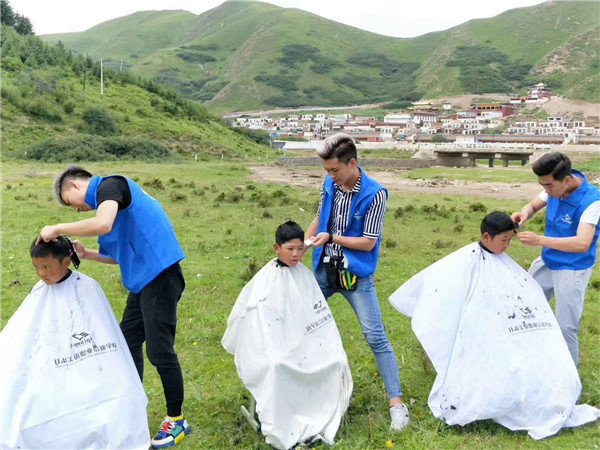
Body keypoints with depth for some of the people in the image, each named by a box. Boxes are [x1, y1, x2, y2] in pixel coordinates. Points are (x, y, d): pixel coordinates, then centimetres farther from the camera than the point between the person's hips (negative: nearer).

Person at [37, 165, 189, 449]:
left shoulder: (109, 184, -7)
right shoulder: (108, 199, 21)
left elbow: (103, 224, -28)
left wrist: (56, 229, -16)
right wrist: (87, 254, 13)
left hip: (159, 274, -10)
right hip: (142, 279, 10)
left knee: (159, 351, -2)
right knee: (128, 342, 18)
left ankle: (177, 421, 14)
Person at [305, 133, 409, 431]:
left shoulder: (374, 194, -17)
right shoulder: (329, 184, -2)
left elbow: (369, 242, -16)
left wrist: (331, 237, -18)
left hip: (356, 275, -5)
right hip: (324, 270, 6)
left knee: (375, 338, -5)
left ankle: (396, 402, 5)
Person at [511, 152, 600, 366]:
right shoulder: (555, 187, -10)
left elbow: (582, 244, -37)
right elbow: (533, 205, 5)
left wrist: (540, 240, -45)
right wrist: (524, 213, -19)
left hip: (572, 270, -7)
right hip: (547, 262, 7)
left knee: (565, 327, 0)